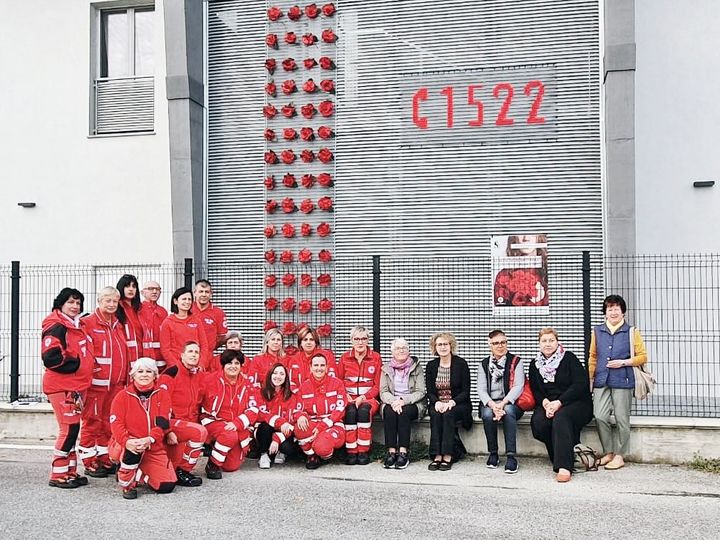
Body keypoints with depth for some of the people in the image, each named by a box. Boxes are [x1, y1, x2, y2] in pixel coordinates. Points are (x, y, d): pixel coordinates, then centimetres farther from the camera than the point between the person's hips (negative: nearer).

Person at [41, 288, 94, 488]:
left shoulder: (76, 327, 15)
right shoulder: (56, 327, -13)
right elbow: (51, 358, -23)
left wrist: (88, 367, 8)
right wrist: (76, 364, -16)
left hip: (77, 385, 9)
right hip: (62, 386, -9)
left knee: (72, 429, 13)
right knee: (69, 428, -6)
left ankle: (70, 471, 21)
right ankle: (58, 475, 4)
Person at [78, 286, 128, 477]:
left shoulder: (118, 325, 16)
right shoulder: (88, 323, -6)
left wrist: (125, 379, 16)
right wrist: (90, 372, -16)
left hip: (116, 384, 7)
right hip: (95, 383, -7)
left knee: (109, 423, 12)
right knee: (92, 423, 1)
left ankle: (105, 460, 22)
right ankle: (90, 463, 10)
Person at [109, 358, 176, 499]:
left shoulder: (162, 395, 3)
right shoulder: (122, 396, -1)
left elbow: (163, 423, -8)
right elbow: (116, 424, -11)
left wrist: (149, 440, -27)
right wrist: (127, 442, -31)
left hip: (153, 448, 3)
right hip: (126, 446, -2)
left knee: (167, 486, -11)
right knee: (132, 449, -39)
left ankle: (138, 474, 19)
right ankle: (127, 485, -11)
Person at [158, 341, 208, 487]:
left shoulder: (199, 375, 9)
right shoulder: (172, 373, -12)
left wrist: (196, 421, 11)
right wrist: (168, 431, -19)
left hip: (189, 423, 7)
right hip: (171, 422, -7)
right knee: (200, 431, -28)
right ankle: (183, 471, -13)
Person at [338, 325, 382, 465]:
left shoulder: (376, 358, 4)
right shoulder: (345, 358, 9)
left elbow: (378, 385, 1)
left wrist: (364, 397, -13)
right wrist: (345, 396, -10)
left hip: (369, 397, -1)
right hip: (349, 398, 1)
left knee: (364, 410, -33)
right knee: (351, 411, -32)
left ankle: (364, 452, -27)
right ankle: (351, 452, -27)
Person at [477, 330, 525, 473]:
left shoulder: (516, 361, 6)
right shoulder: (484, 364, 12)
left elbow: (518, 386, -7)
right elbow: (481, 389, 0)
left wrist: (502, 404, -22)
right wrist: (492, 405, -20)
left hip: (510, 403, -1)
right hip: (489, 403, 2)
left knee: (508, 411, -35)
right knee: (488, 414, -31)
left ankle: (511, 456, -33)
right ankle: (493, 454, -14)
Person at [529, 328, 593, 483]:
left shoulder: (569, 358, -2)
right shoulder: (535, 365, 13)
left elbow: (580, 384, -10)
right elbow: (535, 390, 9)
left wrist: (559, 403, -18)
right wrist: (545, 402, -14)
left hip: (575, 403, -4)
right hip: (548, 404, 4)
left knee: (561, 417, -35)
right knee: (537, 422, -27)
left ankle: (564, 466, -42)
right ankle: (565, 455, -14)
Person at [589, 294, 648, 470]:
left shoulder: (631, 332, 3)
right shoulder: (597, 332, 12)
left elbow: (642, 357, 4)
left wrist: (622, 362, -9)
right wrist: (590, 379, 14)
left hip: (622, 382, -3)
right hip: (601, 382, 3)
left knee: (621, 420, 1)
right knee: (600, 417, -5)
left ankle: (619, 456, 12)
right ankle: (609, 452, 11)